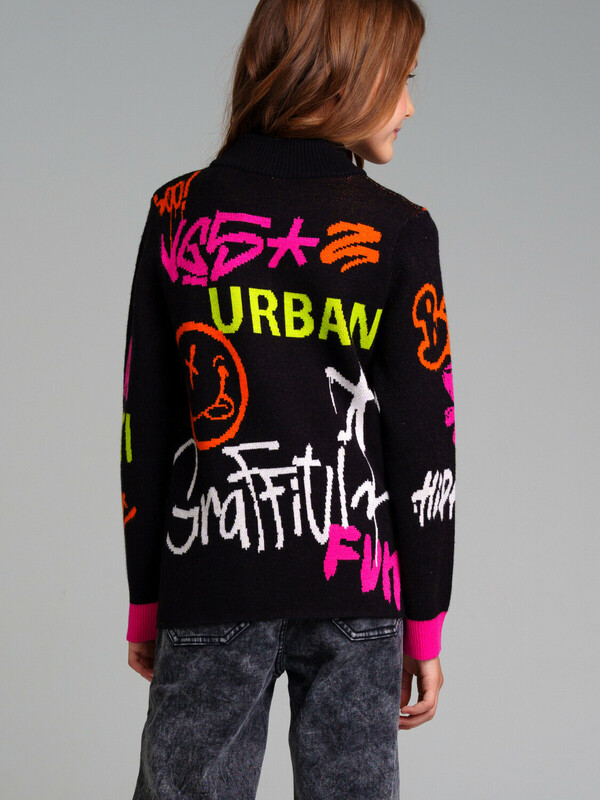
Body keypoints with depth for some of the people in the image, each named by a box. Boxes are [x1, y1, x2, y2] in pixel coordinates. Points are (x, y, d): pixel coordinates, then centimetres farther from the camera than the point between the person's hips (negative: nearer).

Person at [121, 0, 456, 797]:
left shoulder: (179, 214, 2)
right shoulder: (399, 232, -3)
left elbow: (144, 425, 3)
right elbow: (423, 443, -3)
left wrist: (145, 599, 10)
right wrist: (425, 626, 5)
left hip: (209, 589, 1)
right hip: (357, 590, -1)